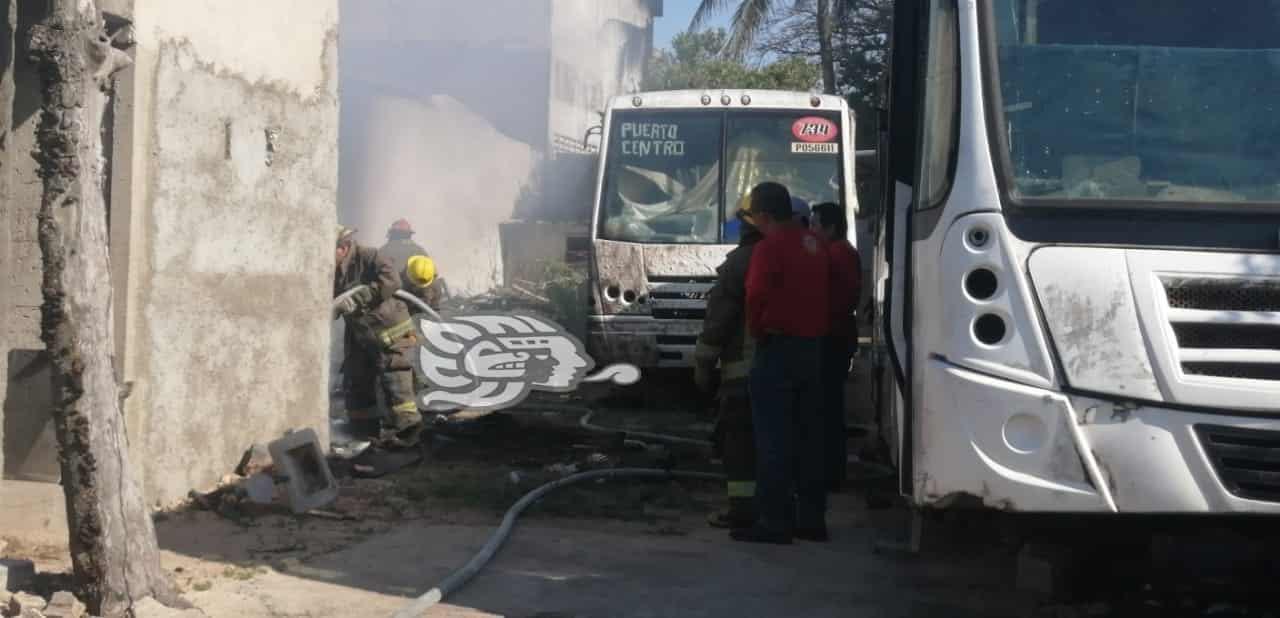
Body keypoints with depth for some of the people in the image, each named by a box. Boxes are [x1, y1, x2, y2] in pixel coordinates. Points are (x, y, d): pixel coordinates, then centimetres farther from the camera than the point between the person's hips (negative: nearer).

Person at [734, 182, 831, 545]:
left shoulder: (771, 246, -14)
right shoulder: (812, 243, 12)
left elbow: (756, 295, -20)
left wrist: (755, 329, -6)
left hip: (778, 348, -8)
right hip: (813, 347, 8)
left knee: (774, 440, -5)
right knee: (809, 436, 13)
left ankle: (774, 520, -5)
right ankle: (811, 518, 16)